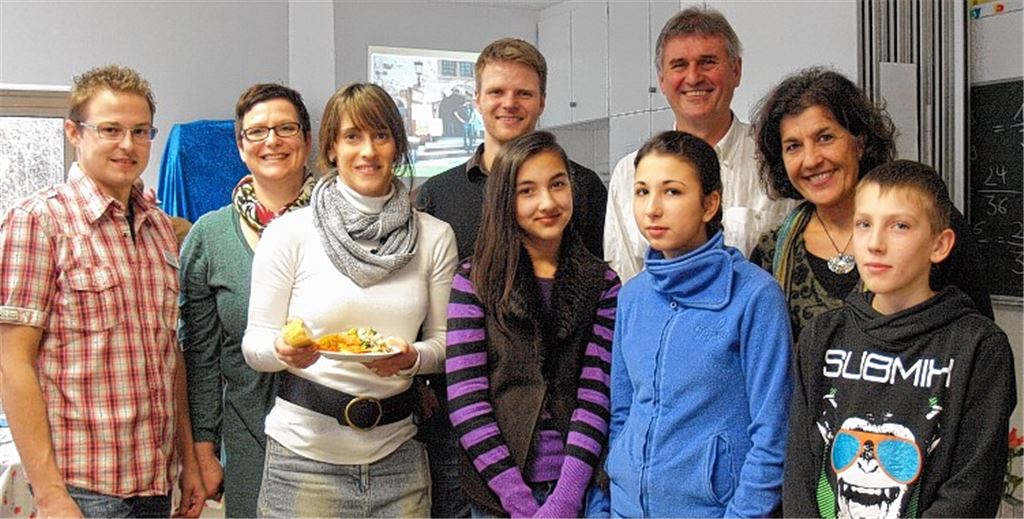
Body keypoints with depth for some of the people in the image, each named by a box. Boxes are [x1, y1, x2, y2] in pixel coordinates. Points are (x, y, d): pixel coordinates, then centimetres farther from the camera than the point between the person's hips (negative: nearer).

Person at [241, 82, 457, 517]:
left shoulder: (435, 236, 3)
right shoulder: (289, 233, -4)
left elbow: (446, 341, 6)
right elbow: (255, 344, -1)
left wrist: (412, 357, -15)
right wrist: (285, 351, -23)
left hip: (397, 454, 2)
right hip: (306, 453, -2)